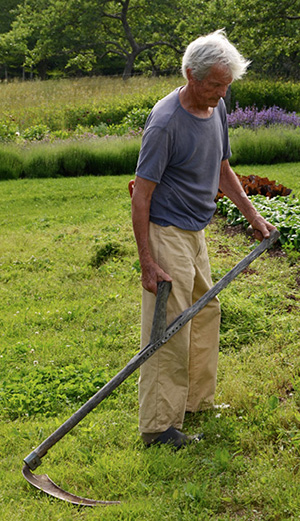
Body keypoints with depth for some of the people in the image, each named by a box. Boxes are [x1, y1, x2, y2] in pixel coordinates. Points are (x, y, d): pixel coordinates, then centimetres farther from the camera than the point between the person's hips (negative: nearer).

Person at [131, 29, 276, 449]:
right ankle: (158, 426, 3)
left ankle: (198, 402, 32)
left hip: (196, 232, 9)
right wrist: (148, 264, -23)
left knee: (205, 313, 17)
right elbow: (141, 195, -21)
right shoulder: (165, 122, -22)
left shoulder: (217, 108, 4)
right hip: (167, 233, -9)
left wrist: (252, 215, 14)